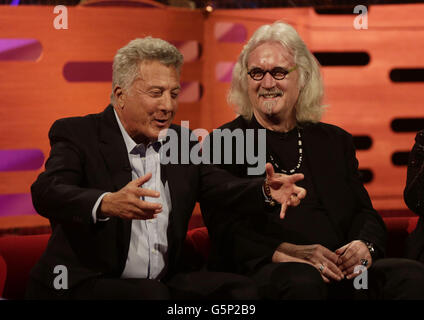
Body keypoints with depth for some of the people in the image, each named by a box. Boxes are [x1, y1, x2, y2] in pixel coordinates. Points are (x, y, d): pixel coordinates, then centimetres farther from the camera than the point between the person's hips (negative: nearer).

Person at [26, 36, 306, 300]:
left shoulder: (182, 141, 15)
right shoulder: (77, 135, -4)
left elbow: (222, 187, 2)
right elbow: (46, 193, -22)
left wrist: (267, 192, -22)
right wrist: (108, 204, -43)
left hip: (164, 282, 6)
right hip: (87, 285, -6)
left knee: (240, 287, -15)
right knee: (153, 295, -33)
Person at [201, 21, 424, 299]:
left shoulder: (335, 141, 22)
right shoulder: (222, 144, 9)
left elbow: (365, 214, 16)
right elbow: (227, 232, -2)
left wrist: (364, 246, -10)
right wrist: (287, 253, -20)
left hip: (343, 272, 5)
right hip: (261, 272, -4)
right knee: (301, 280, -39)